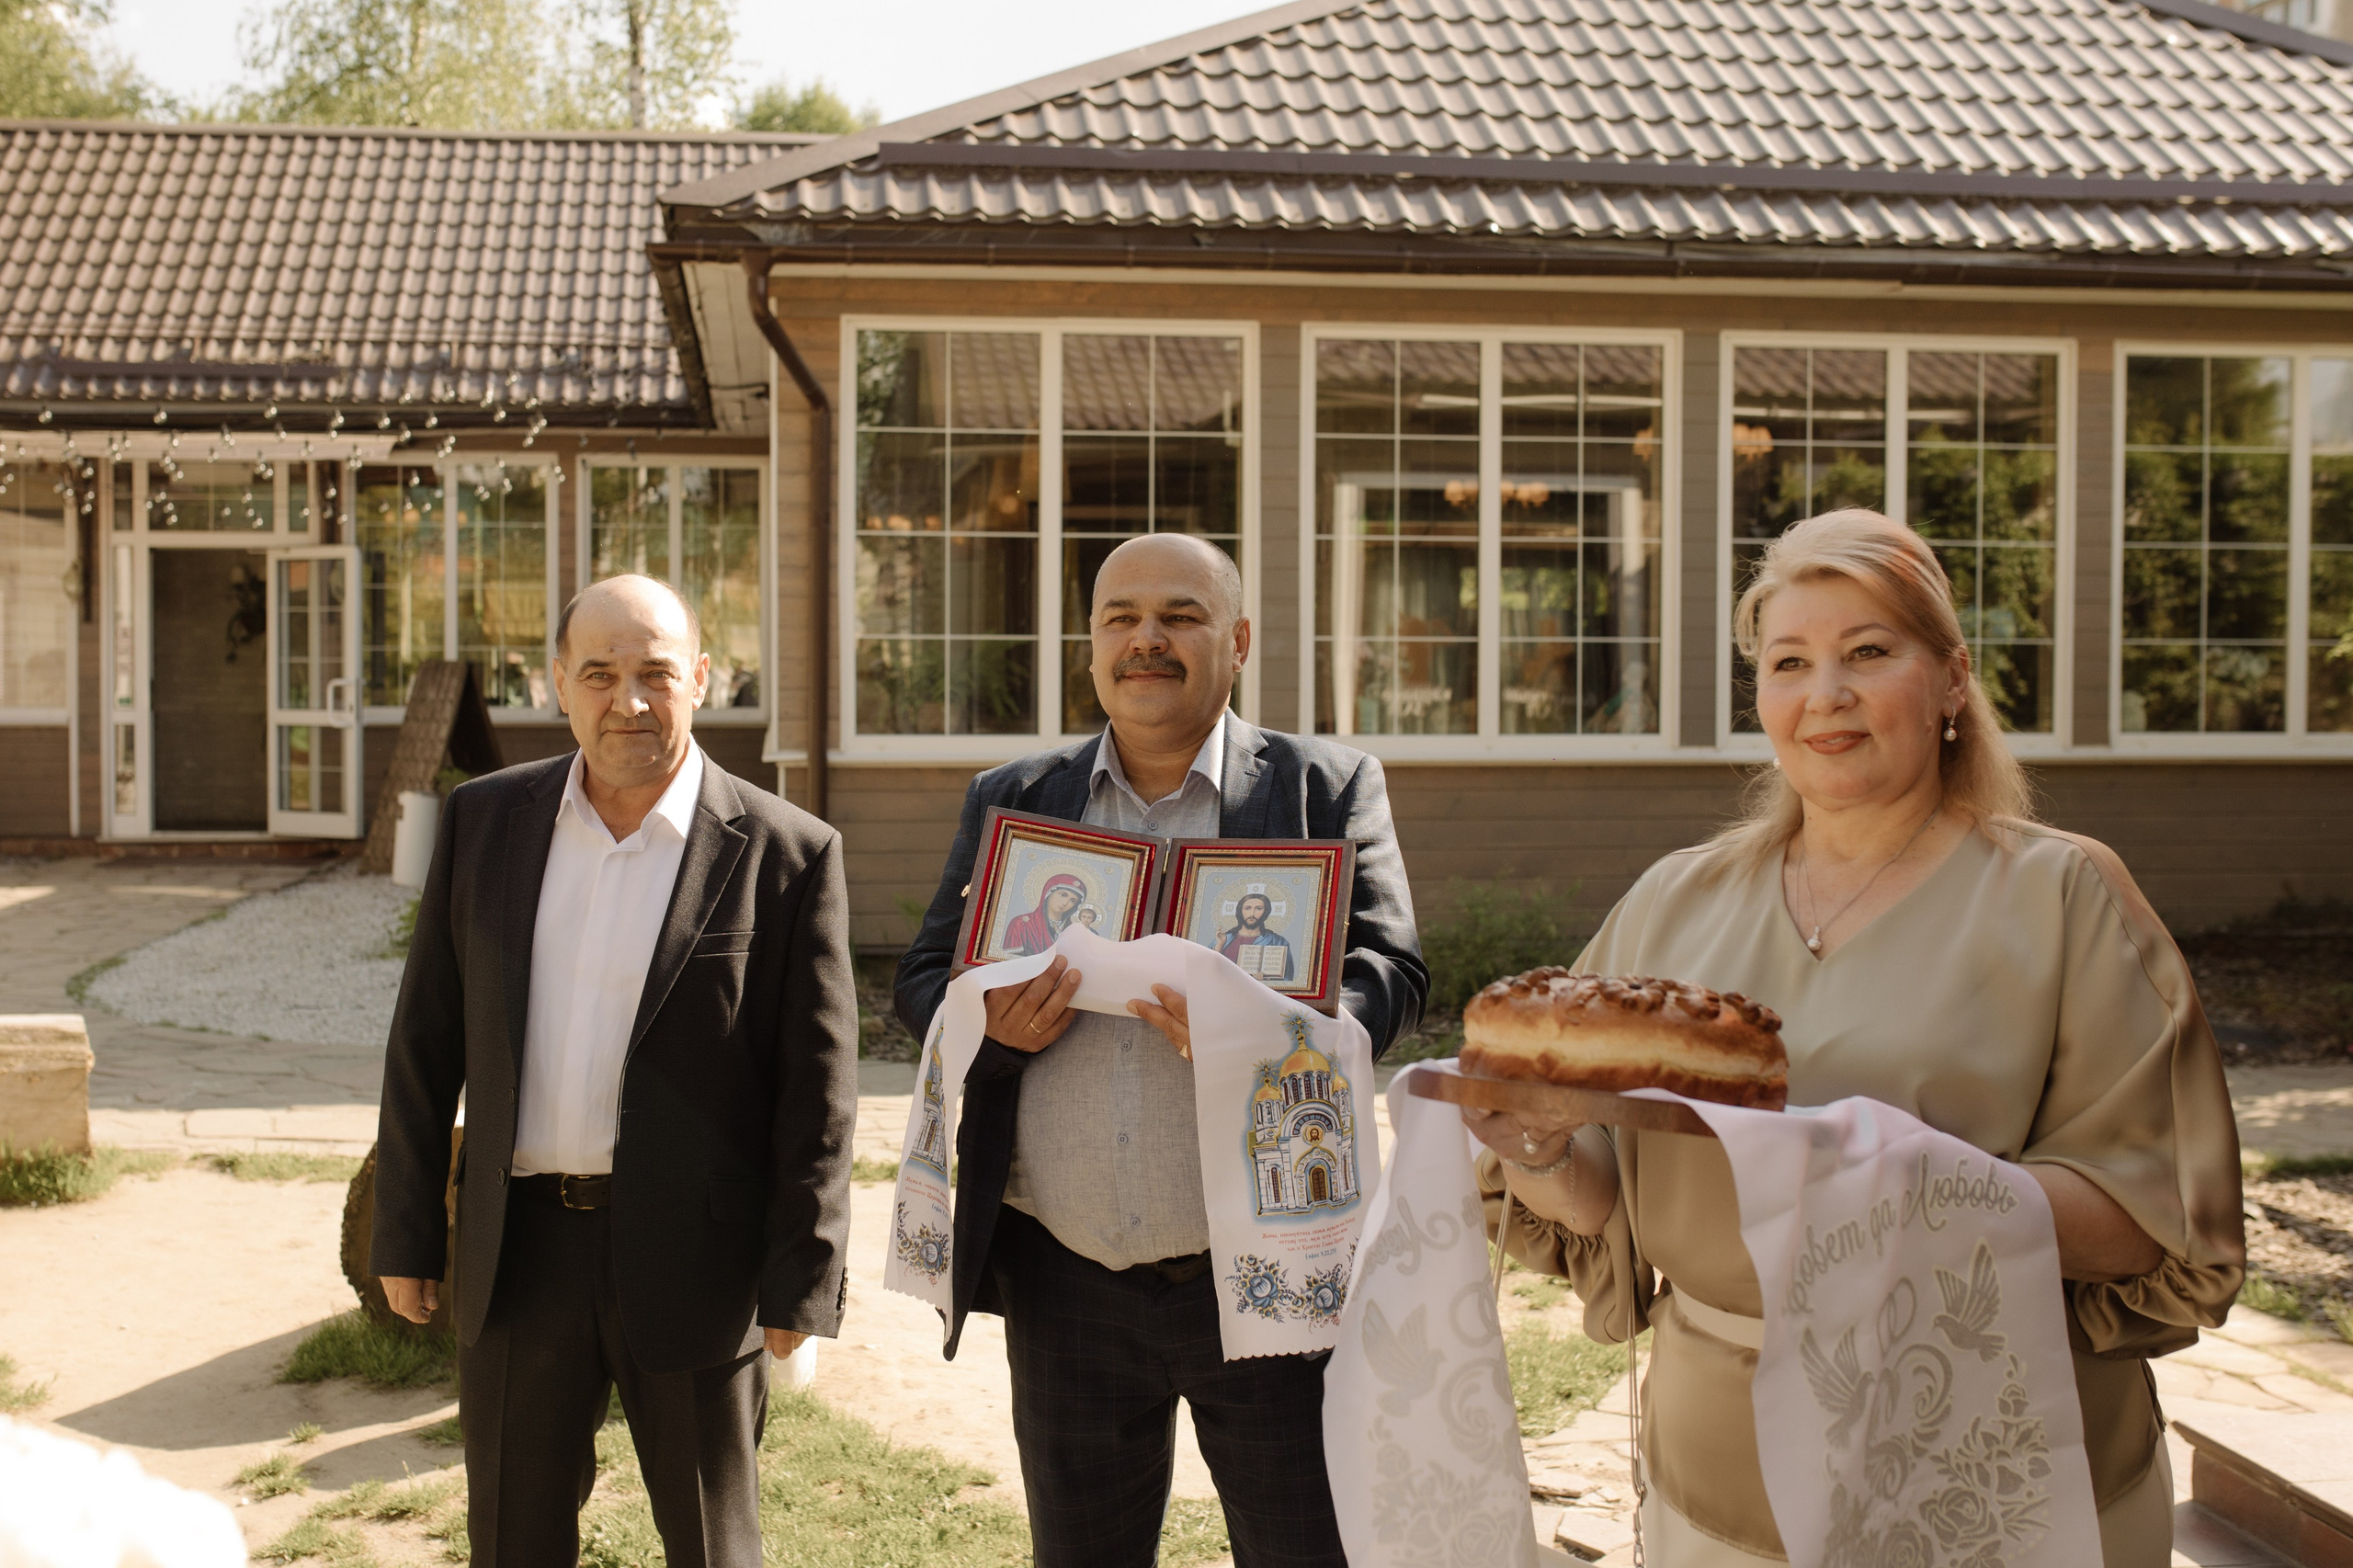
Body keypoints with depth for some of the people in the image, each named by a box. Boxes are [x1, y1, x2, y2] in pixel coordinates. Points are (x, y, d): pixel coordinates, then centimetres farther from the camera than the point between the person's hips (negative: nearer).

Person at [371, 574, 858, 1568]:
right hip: (518, 1253, 3)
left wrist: (798, 1281, -7)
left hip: (693, 1262, -3)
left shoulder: (786, 854, -8)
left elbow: (817, 1087, -7)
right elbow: (426, 1041, 7)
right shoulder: (482, 821, 3)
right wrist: (406, 1232, 7)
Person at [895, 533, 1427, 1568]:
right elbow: (923, 979, 10)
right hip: (1067, 1285, 3)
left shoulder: (1329, 789, 1)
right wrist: (994, 1028, -14)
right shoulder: (1008, 801, 8)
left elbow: (1389, 972, -6)